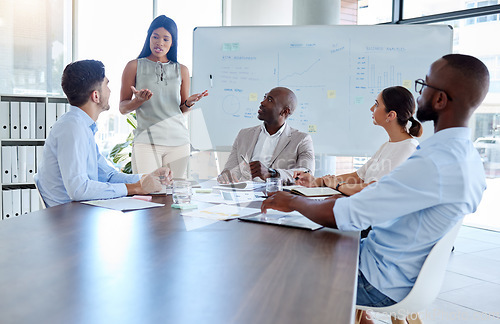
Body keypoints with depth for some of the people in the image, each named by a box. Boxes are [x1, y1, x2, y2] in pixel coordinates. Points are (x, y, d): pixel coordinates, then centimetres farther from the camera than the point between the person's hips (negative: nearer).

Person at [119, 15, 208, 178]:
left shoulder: (181, 70, 13)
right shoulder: (134, 66, 6)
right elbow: (123, 108, 6)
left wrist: (189, 103, -3)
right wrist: (138, 100, -14)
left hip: (178, 141, 2)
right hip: (146, 141, -2)